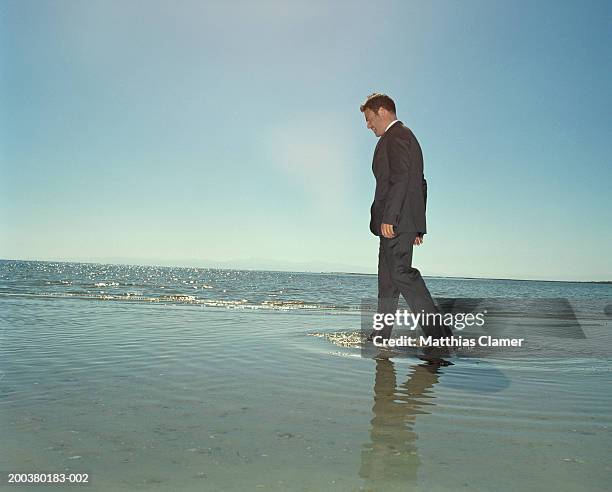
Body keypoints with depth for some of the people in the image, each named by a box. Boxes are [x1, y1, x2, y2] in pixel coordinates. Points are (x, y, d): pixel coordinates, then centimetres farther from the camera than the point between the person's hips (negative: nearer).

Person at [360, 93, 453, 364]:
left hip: (396, 219, -11)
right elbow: (420, 183, 25)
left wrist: (388, 217, -23)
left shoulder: (395, 135, -4)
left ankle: (438, 333, -19)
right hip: (403, 221, 11)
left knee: (400, 272, -17)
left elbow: (400, 178, -18)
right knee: (387, 276, 12)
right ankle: (382, 335, 18)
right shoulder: (408, 137, 27)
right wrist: (417, 225, 24)